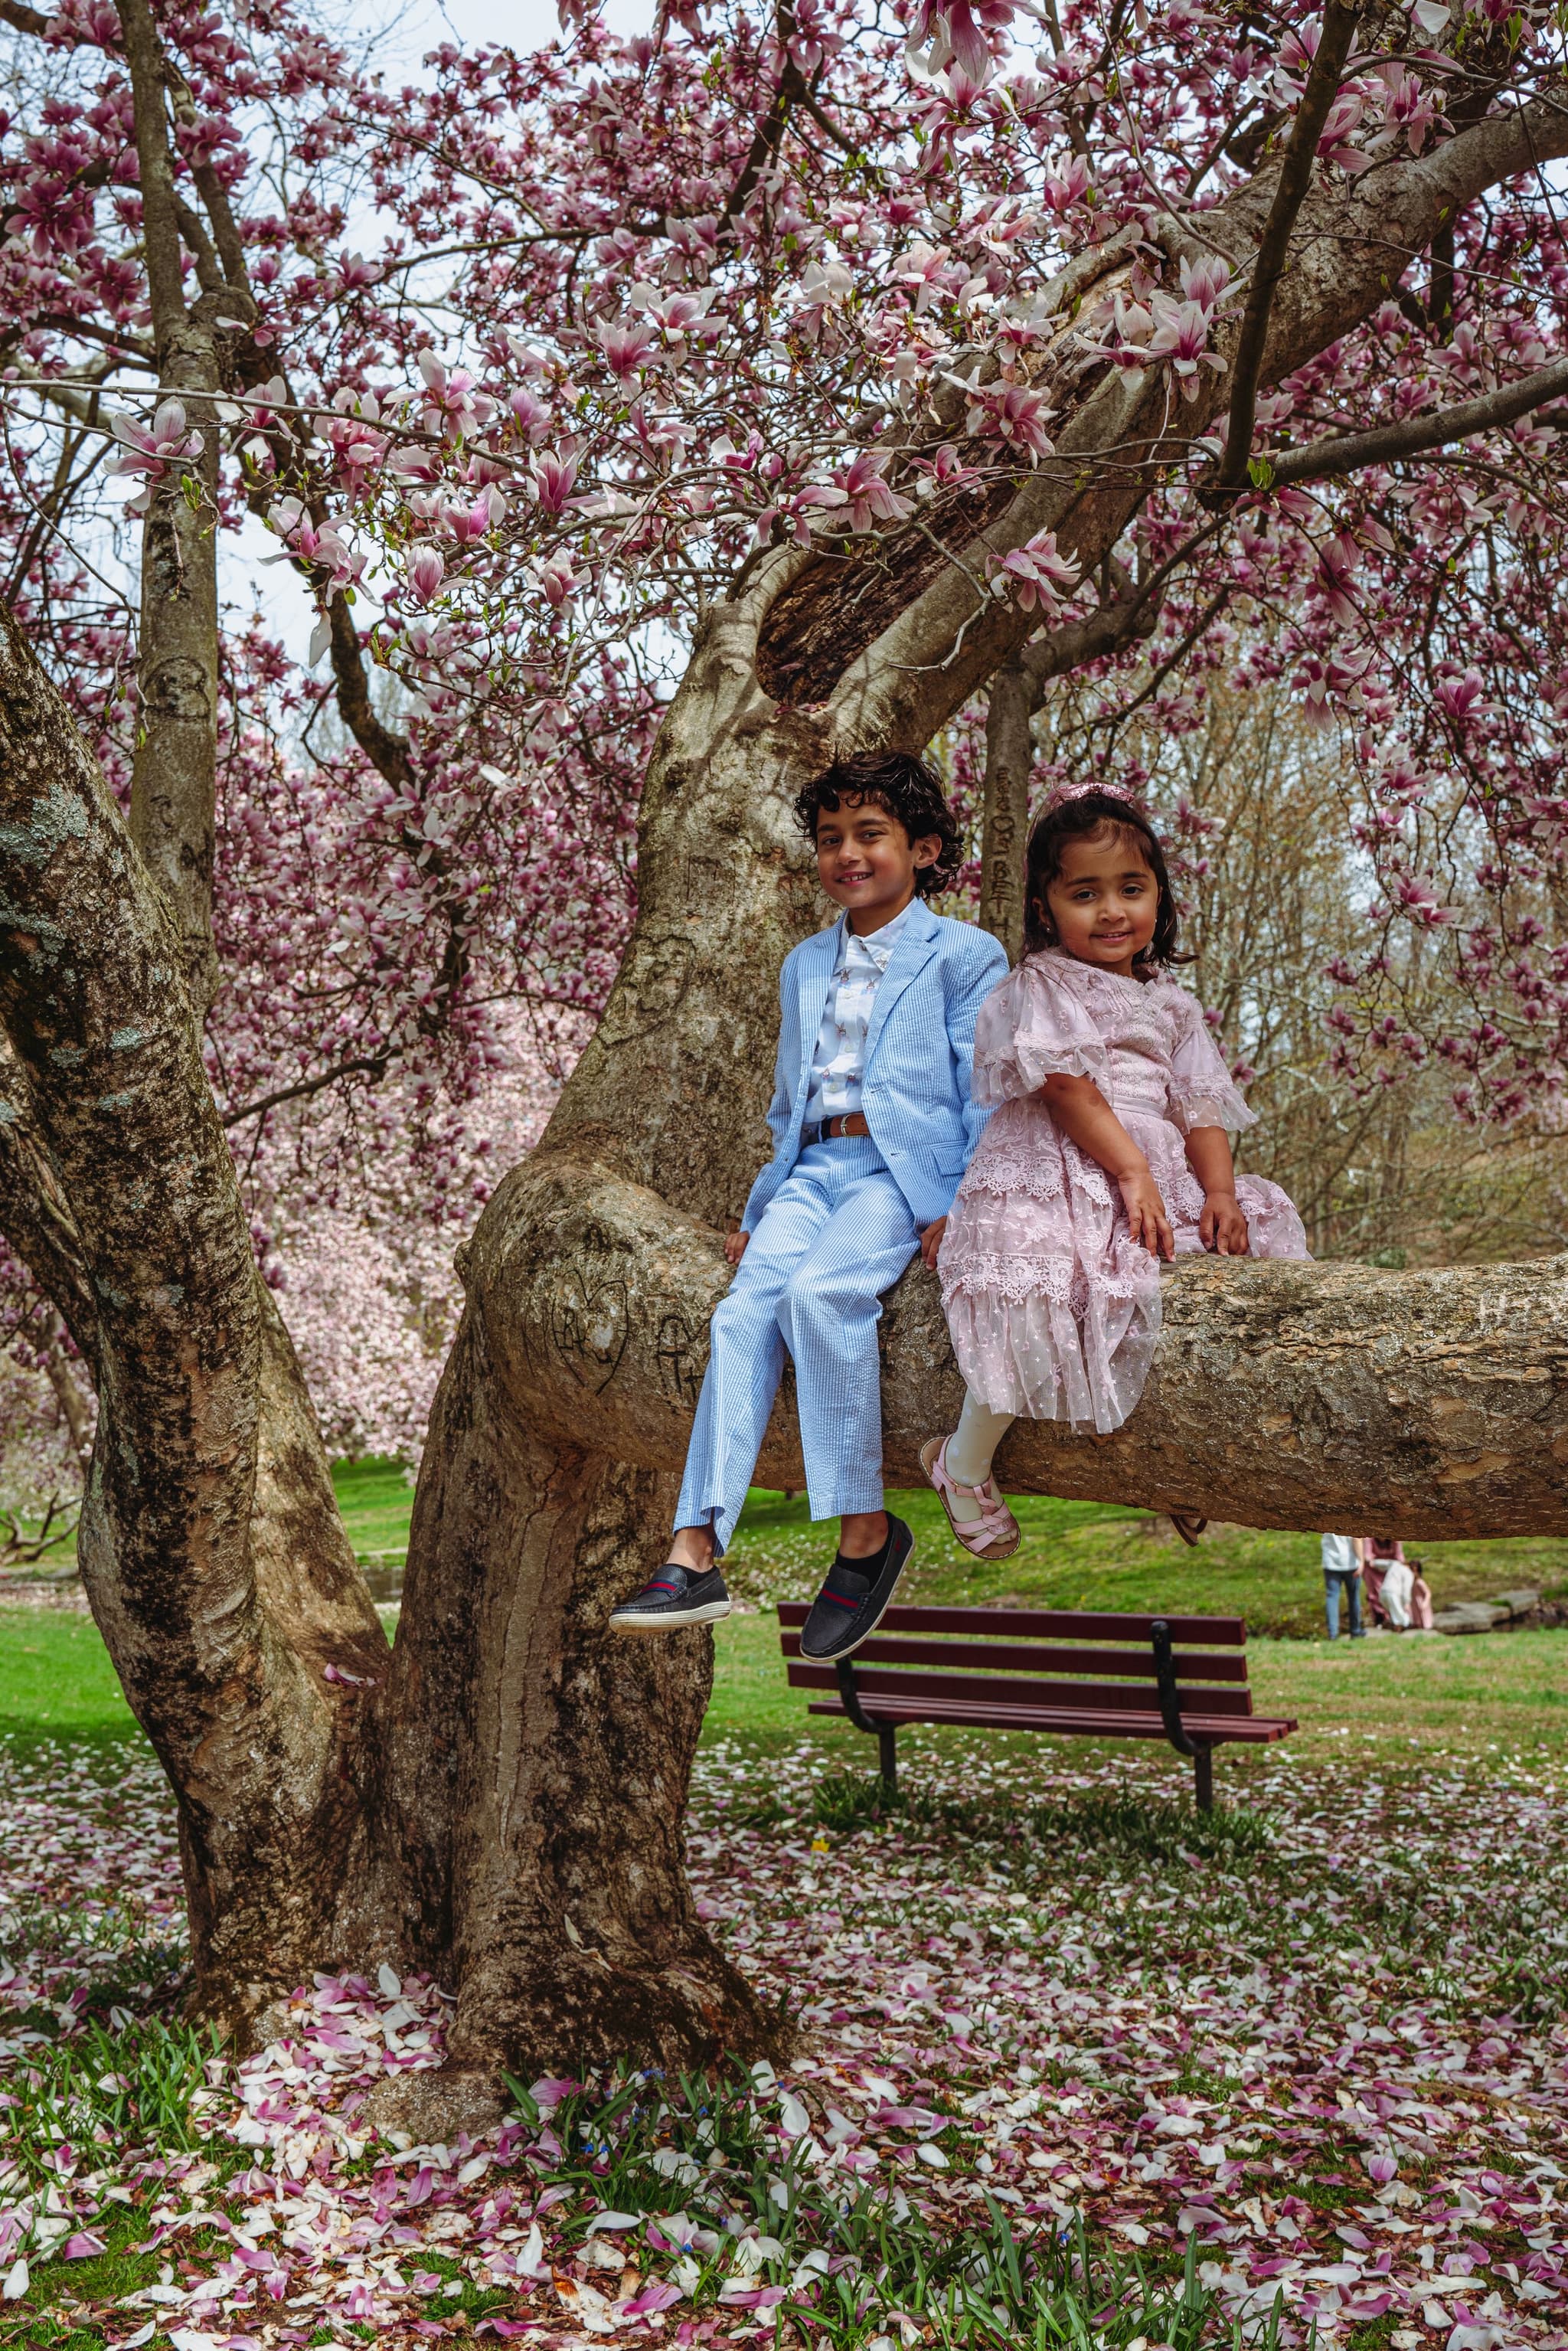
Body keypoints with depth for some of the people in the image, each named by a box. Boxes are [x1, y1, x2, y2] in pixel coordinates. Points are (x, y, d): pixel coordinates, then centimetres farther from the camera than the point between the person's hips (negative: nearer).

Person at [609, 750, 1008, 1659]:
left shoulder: (964, 955, 7)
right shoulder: (805, 967, 25)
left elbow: (986, 1096, 0)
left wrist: (964, 1207, -11)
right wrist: (761, 1208, 20)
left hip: (905, 1167, -5)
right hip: (814, 1168, 5)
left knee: (819, 1290, -33)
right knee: (744, 1311, -21)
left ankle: (866, 1531, -22)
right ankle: (696, 1556, -28)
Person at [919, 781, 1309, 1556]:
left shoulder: (1171, 1005, 20)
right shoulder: (1039, 987, 1)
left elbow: (1201, 1108, 12)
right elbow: (1067, 1087, -11)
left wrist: (1220, 1192, -5)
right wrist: (1130, 1169, -19)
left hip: (1156, 1178, 7)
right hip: (1055, 1173, -7)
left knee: (1262, 1220, 0)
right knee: (1038, 1280, -31)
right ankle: (965, 1462, -10)